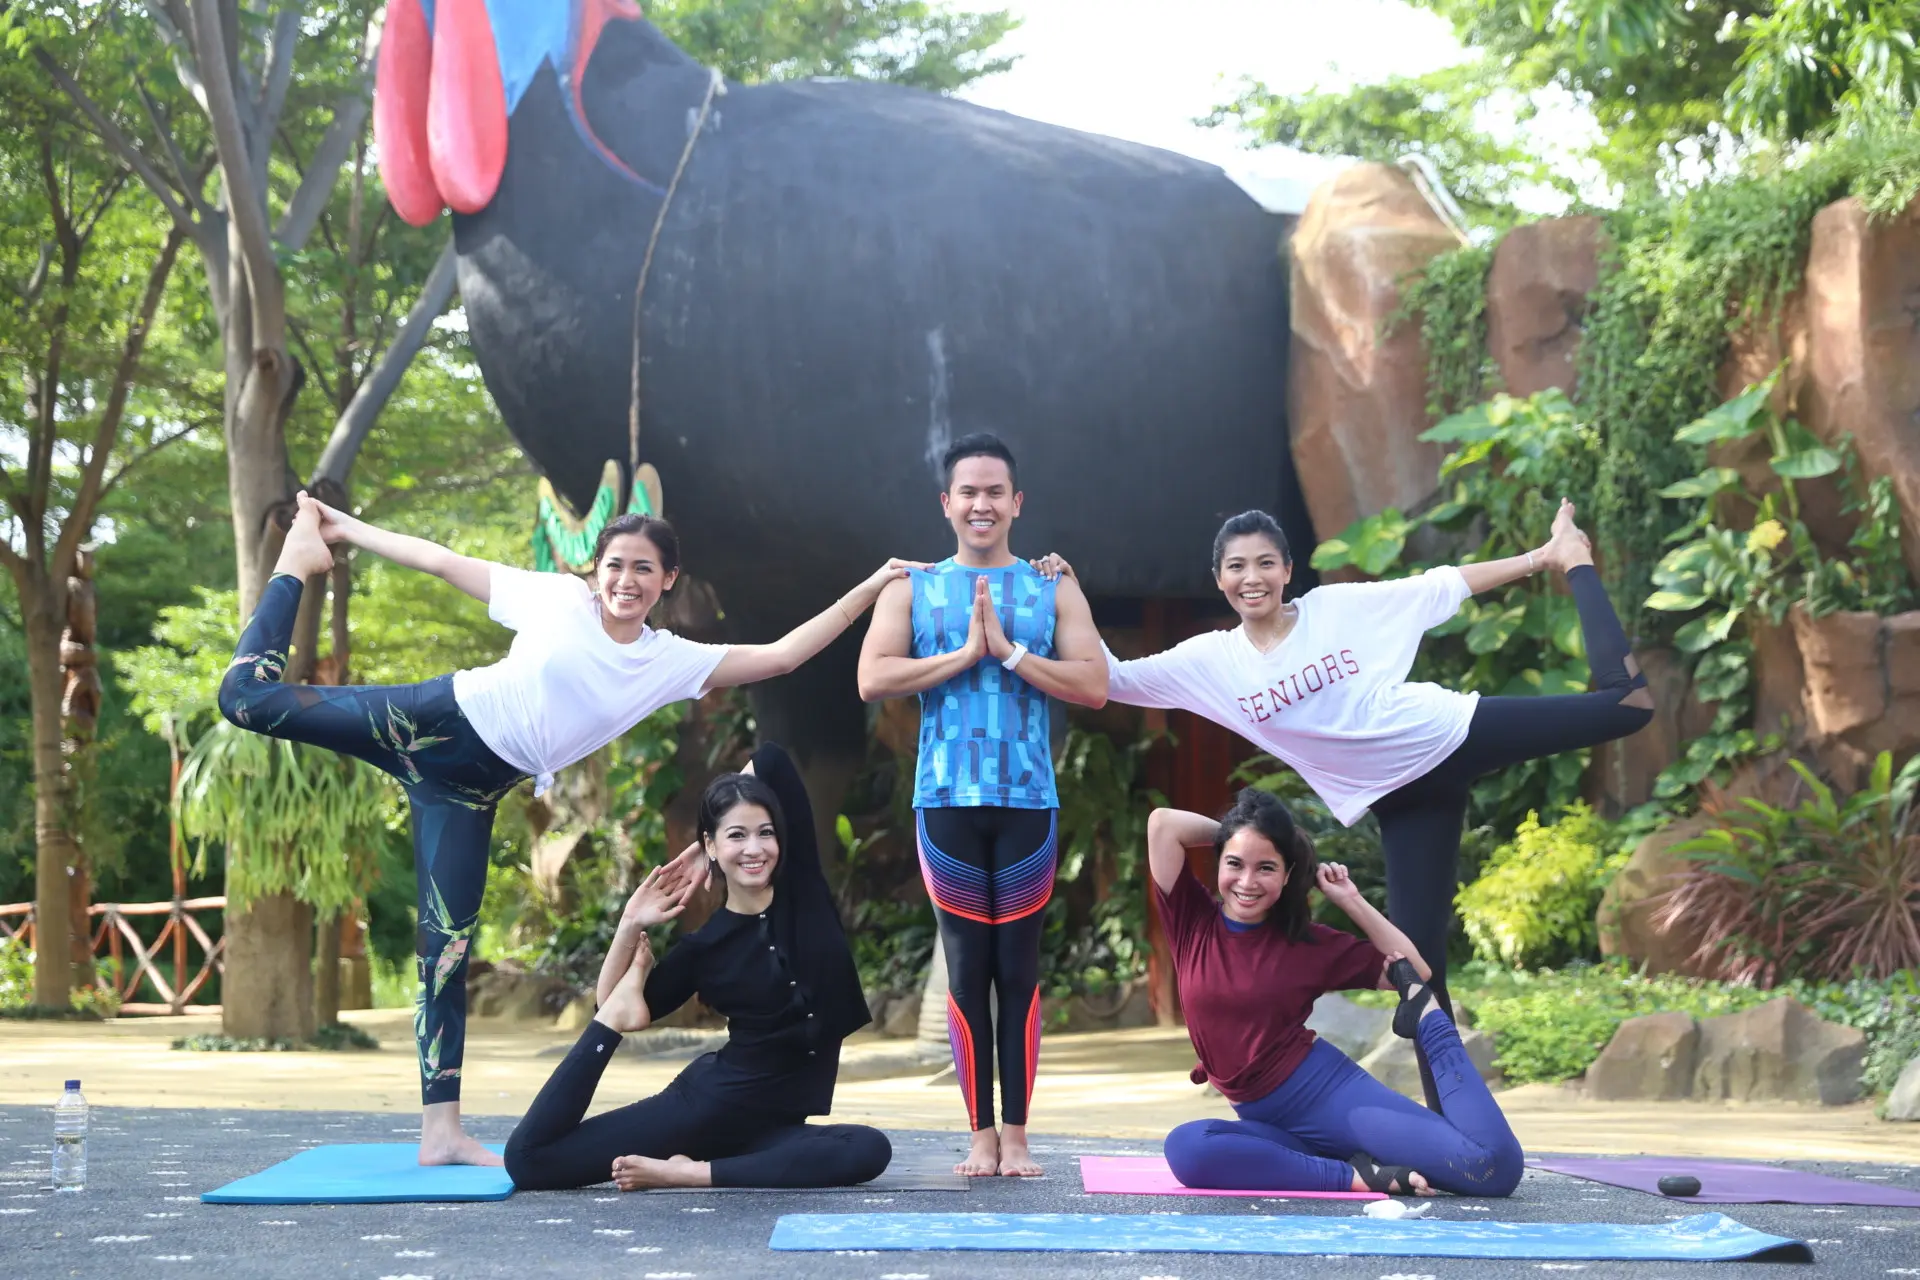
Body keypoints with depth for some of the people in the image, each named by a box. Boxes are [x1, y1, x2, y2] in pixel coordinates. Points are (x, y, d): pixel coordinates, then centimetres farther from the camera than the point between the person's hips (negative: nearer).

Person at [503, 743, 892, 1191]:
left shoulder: (803, 891, 0)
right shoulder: (707, 944, -3)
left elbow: (771, 760, -3)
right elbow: (622, 1013, 3)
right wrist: (630, 926, -9)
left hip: (775, 1124, 3)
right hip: (708, 1106, -3)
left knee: (871, 1150, -34)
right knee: (530, 1158, -18)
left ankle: (694, 1173, -25)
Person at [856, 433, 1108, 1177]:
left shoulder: (1053, 591, 10)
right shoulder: (911, 590, 10)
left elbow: (1094, 687, -1)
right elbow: (872, 679, -4)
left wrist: (1010, 649, -9)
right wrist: (964, 655, -10)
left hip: (1027, 803, 0)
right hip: (947, 801, 0)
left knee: (1020, 970, 1)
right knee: (967, 970, 2)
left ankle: (1017, 1135, 7)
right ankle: (981, 1135, 7)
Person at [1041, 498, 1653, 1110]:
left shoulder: (1340, 607, -6)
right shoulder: (1210, 661, -2)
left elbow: (1444, 584, 0)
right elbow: (1112, 677, -4)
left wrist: (1545, 557, 1)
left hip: (1455, 733, -1)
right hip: (1400, 797, 1)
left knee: (1624, 703, -3)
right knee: (1418, 948, -5)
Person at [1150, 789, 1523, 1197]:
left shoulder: (1307, 941, 4)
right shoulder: (1193, 922, 5)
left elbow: (1414, 971, 6)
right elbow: (1162, 822, -4)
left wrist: (1350, 900, 2)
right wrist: (1231, 833, 9)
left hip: (1332, 1092, -1)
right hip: (1270, 1122, 1)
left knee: (1497, 1166, -19)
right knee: (1185, 1148, -38)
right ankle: (1355, 1177, -27)